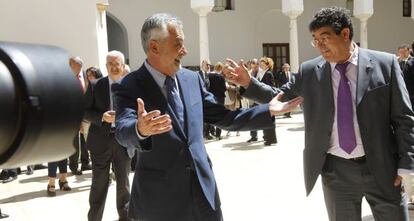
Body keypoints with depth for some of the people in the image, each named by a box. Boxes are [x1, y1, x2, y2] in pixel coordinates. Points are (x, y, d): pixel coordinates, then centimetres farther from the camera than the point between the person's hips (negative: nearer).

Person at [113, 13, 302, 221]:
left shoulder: (192, 79, 5)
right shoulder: (129, 86, -10)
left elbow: (223, 118, 10)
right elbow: (122, 130, -26)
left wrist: (268, 110, 3)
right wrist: (140, 129, -49)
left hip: (203, 189, 4)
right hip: (159, 198, -4)